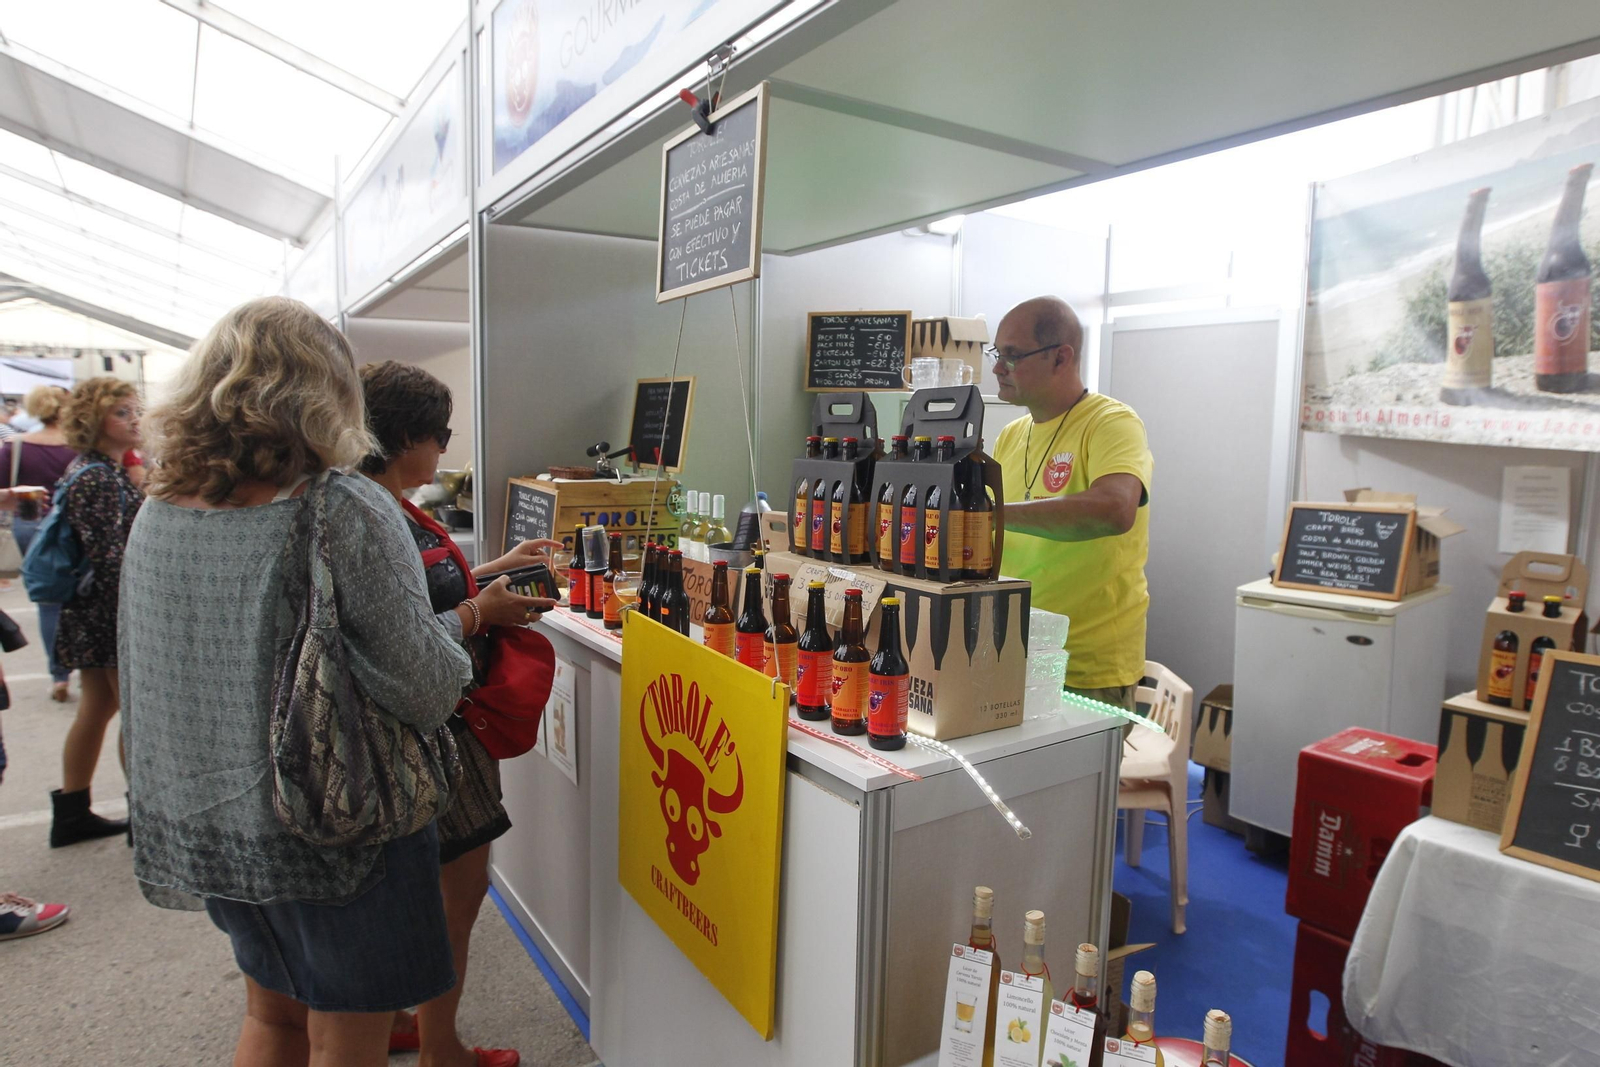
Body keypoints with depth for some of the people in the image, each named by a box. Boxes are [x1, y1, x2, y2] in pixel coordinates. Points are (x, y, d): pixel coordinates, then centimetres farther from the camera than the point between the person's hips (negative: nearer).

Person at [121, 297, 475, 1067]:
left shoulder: (155, 515, -1)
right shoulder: (345, 512, -22)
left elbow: (143, 678, 9)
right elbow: (425, 693, -21)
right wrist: (464, 629, -3)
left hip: (203, 823, 6)